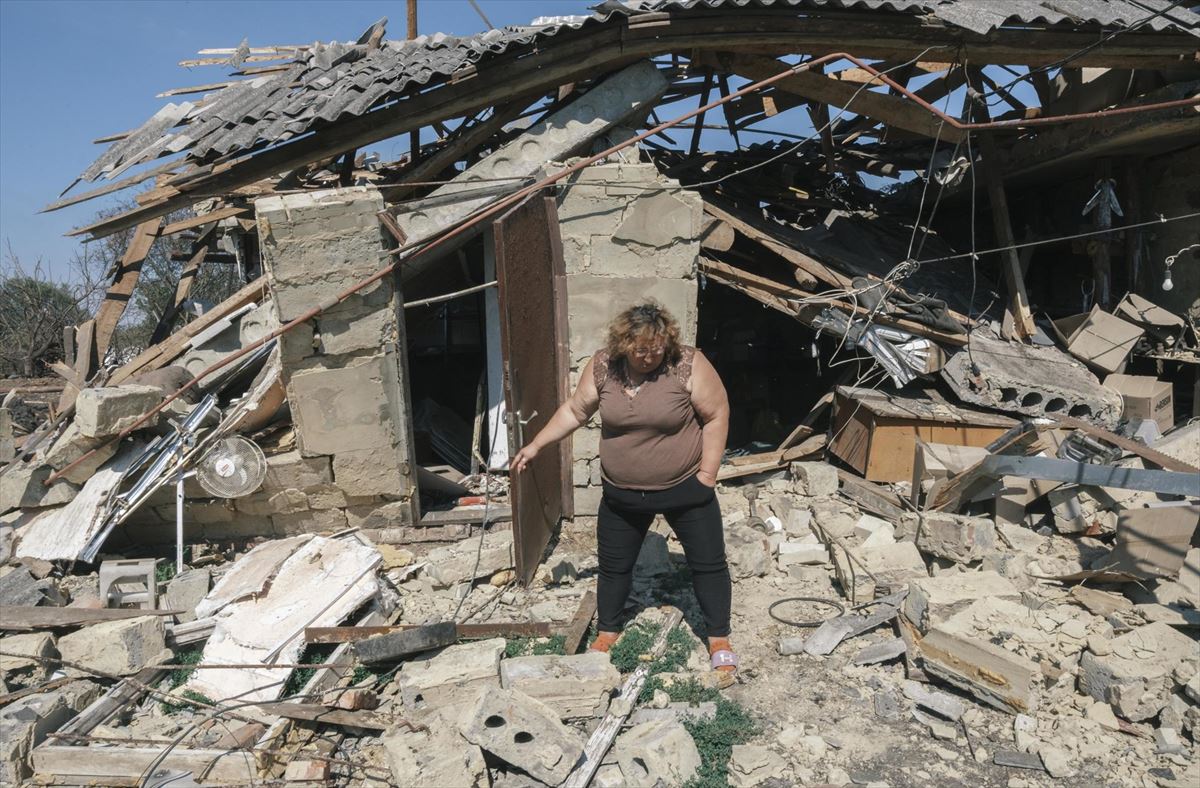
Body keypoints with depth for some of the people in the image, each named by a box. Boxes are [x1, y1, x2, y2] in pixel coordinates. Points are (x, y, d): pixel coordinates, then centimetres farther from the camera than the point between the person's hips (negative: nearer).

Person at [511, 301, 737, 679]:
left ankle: (719, 638, 30)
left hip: (685, 489, -2)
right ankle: (607, 631, 38)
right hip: (622, 494, 3)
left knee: (708, 562, 9)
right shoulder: (602, 366, -9)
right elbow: (575, 410, 3)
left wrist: (707, 472, -12)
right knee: (613, 564, 15)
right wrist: (536, 445, 2)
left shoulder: (688, 365, -19)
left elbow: (716, 415, -12)